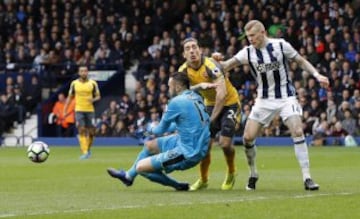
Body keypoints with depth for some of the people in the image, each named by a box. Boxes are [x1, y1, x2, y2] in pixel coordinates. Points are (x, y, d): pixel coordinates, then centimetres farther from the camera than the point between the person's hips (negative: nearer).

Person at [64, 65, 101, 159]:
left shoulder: (93, 83, 1)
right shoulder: (74, 83, 3)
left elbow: (98, 96, 7)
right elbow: (70, 97, 10)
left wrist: (93, 99, -17)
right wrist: (65, 109, 3)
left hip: (90, 110, 1)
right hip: (79, 110, -1)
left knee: (91, 132, 2)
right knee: (81, 130, -13)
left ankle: (88, 149, 27)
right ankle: (84, 152, -15)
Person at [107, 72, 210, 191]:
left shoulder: (177, 102, -17)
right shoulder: (196, 98, 6)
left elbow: (161, 130, -4)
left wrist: (151, 130, 20)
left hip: (188, 154, -9)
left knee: (140, 167, -3)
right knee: (150, 145, 25)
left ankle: (177, 185, 8)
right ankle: (128, 176, 45)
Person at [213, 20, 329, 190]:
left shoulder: (281, 45, -9)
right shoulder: (248, 52, -4)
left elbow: (301, 61, 2)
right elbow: (226, 66, -10)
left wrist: (317, 75, -9)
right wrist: (217, 61, -32)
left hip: (285, 96, -3)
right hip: (264, 99, 3)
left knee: (297, 132, -20)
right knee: (248, 137, -5)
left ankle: (307, 178, -15)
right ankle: (253, 175, 19)